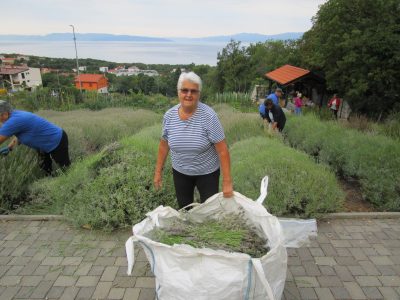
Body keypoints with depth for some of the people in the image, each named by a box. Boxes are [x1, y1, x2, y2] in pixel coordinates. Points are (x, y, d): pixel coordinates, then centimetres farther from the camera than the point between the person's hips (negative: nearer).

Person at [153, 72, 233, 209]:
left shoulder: (209, 116, -22)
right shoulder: (169, 115, -10)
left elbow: (222, 150, -20)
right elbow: (164, 145, 3)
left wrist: (227, 182, -20)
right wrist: (158, 171, 6)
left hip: (207, 173, -3)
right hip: (180, 172, 4)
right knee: (184, 209, 19)